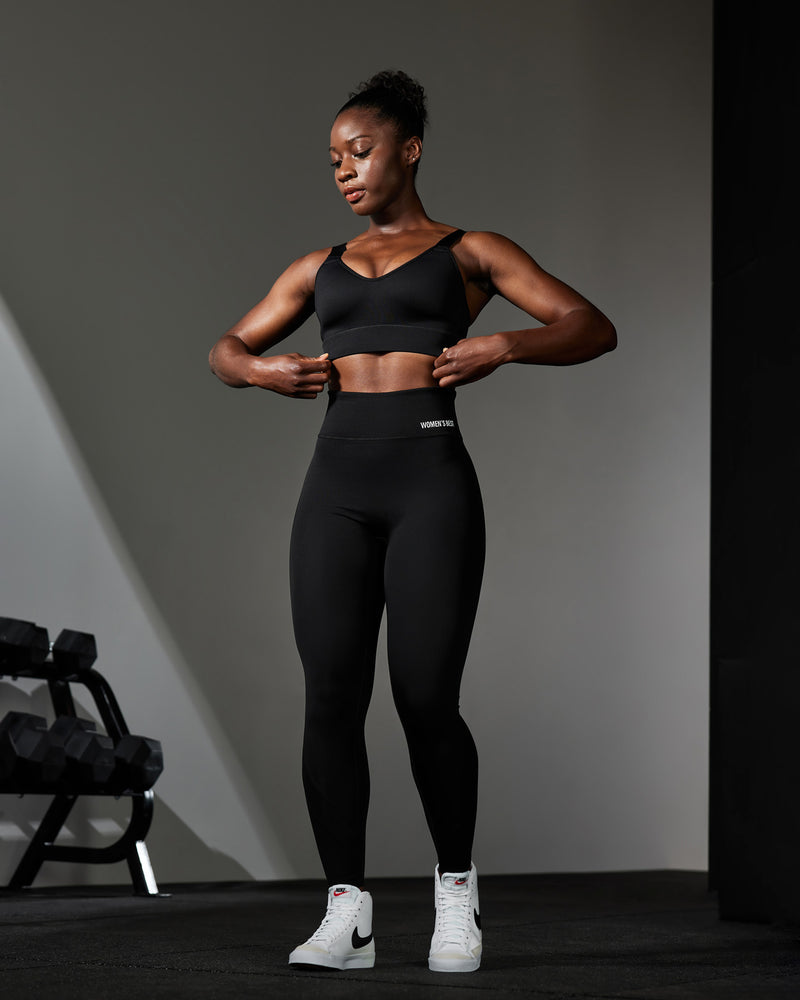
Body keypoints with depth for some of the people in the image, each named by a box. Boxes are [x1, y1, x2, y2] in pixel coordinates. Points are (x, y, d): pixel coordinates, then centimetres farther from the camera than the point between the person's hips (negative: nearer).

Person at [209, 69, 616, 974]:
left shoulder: (469, 252, 11)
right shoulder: (321, 268, 22)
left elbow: (593, 329, 4)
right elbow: (226, 349, 25)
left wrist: (503, 345, -14)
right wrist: (259, 369, 2)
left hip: (431, 478, -3)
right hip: (337, 484, 4)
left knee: (425, 699, -8)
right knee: (331, 698, -7)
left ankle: (455, 889, 15)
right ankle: (346, 914, 0)